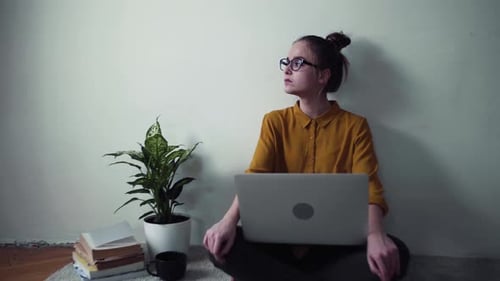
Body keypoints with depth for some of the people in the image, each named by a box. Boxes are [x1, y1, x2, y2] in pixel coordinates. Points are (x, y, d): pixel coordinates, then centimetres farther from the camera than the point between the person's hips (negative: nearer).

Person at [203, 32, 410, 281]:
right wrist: (229, 220, -26)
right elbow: (255, 177, -6)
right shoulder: (274, 122, 6)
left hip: (337, 242, 0)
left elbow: (368, 187, -9)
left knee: (396, 253, -29)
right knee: (221, 245, -26)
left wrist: (376, 235, -31)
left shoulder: (355, 126, 2)